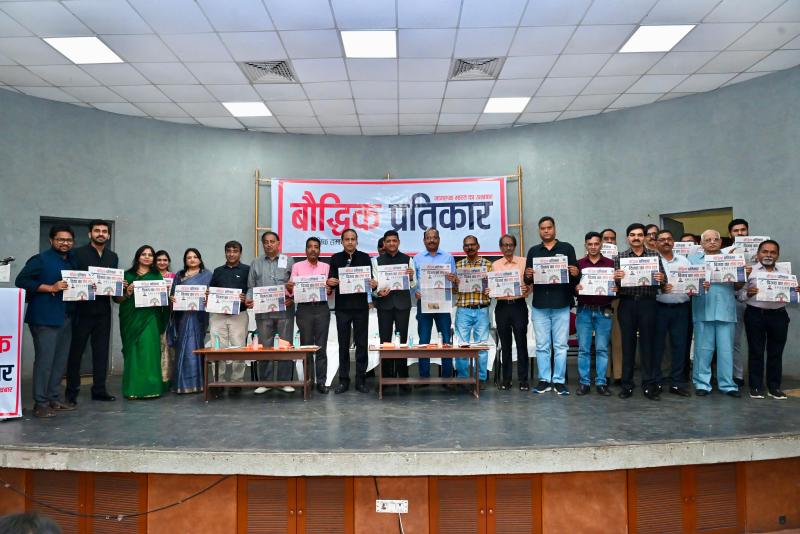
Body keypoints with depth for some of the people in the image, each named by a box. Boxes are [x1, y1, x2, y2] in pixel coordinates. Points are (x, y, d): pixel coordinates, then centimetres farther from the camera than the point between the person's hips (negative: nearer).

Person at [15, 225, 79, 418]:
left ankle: (54, 399, 20)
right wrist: (51, 288, -17)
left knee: (61, 360, 10)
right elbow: (21, 281, -11)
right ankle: (40, 403, 0)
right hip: (45, 318, -7)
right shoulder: (40, 259, -4)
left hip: (66, 317, 7)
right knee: (44, 360, -7)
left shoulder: (72, 261, 16)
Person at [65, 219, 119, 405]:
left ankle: (99, 389, 14)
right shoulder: (78, 253, 0)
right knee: (76, 350, 5)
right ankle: (72, 391, 14)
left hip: (103, 310, 4)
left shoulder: (113, 257, 12)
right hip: (82, 309, -4)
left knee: (101, 350, 7)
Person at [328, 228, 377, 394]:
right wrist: (330, 282, -19)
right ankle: (343, 380, 13)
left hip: (360, 306, 0)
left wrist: (374, 284, -19)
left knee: (362, 344, 3)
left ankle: (360, 380, 10)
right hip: (342, 307, 0)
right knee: (343, 345, 5)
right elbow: (332, 281, 3)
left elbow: (370, 280, 2)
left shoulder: (365, 257, 5)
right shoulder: (335, 259, 6)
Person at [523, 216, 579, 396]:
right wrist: (528, 276, -12)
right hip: (539, 305, 2)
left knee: (560, 345, 2)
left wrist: (575, 274, -18)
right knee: (542, 346, 6)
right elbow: (527, 280, 9)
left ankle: (559, 381, 10)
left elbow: (575, 277, 4)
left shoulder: (567, 248, 7)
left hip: (561, 305, -2)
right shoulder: (533, 251, 13)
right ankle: (544, 380, 14)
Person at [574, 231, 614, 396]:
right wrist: (575, 288, -15)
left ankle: (601, 383, 10)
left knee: (602, 349, 2)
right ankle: (584, 382, 9)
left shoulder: (610, 263, 7)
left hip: (604, 311, 0)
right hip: (584, 310, 0)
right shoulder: (578, 264, 8)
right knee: (583, 348, 2)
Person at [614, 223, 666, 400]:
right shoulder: (620, 257, 7)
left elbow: (661, 281, 7)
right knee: (627, 344, 5)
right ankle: (627, 385, 12)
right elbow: (615, 285, 4)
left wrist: (661, 279, -15)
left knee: (648, 344, 3)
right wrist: (616, 278, -18)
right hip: (627, 303, 0)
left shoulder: (654, 255, 7)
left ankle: (650, 385, 11)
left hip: (648, 303, 0)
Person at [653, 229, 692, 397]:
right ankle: (654, 382, 12)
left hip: (681, 308, 3)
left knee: (680, 345, 5)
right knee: (657, 345, 3)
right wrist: (660, 288, -24)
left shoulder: (684, 260, 13)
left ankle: (677, 383, 14)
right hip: (659, 307, -3)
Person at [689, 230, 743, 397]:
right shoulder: (694, 260, 9)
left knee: (726, 349, 4)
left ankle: (727, 384, 13)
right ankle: (702, 383, 11)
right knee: (703, 349, 3)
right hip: (703, 311, -2)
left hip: (726, 310, 2)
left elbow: (737, 287, 14)